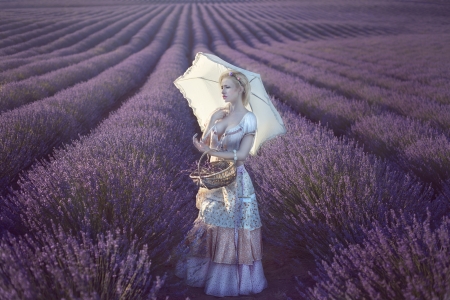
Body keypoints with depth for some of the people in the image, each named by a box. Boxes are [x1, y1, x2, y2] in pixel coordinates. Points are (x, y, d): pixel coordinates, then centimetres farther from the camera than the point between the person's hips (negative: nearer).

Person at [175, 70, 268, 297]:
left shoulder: (248, 119, -11)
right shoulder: (217, 114, 5)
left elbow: (242, 154, -17)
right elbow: (204, 143, 1)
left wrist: (211, 151, -22)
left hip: (235, 180, -5)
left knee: (231, 229, 2)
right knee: (210, 224, 16)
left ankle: (231, 279, 18)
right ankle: (206, 268, 34)